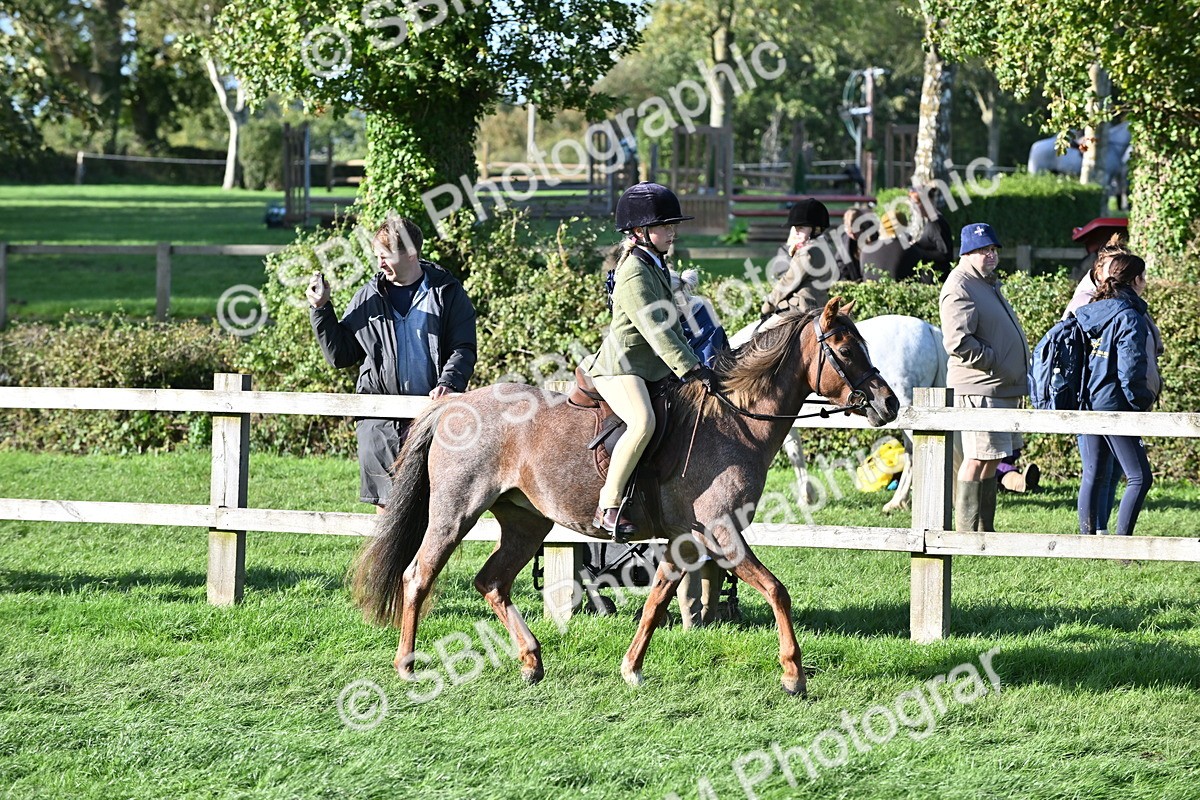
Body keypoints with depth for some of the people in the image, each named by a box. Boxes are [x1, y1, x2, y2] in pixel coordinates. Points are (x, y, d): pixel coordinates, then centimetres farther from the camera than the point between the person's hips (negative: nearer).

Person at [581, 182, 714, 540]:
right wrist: (692, 368, -27)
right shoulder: (634, 274, -17)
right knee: (643, 422, -35)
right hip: (620, 368, -11)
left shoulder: (656, 265, 16)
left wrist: (690, 361, 19)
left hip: (653, 369, 11)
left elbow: (670, 324, 24)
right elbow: (655, 329, -24)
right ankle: (608, 507, -33)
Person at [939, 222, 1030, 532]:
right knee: (978, 459, -10)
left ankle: (984, 530, 19)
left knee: (992, 459, 13)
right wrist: (996, 364, -19)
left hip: (1003, 389, 10)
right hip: (979, 388, -10)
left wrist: (1018, 373, 17)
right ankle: (968, 532, -7)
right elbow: (958, 342, -23)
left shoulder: (988, 284, 20)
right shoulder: (959, 287, -12)